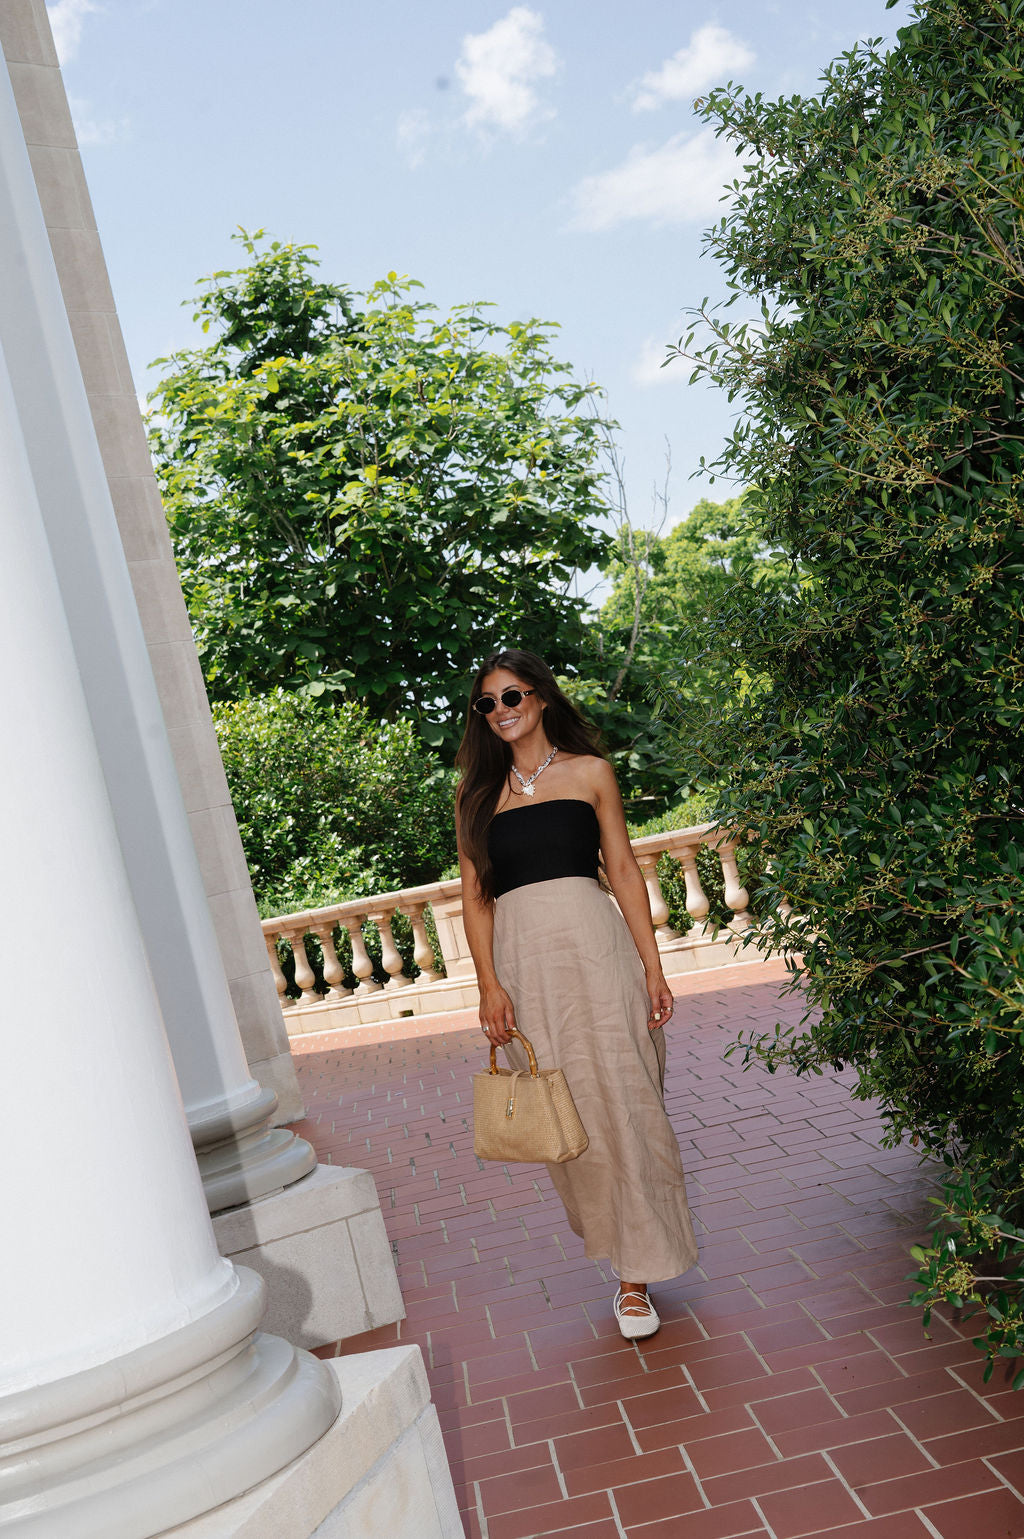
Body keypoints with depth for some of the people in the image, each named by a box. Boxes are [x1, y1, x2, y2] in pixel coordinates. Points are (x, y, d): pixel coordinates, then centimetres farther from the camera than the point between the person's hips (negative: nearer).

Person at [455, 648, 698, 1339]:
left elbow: (624, 870, 6)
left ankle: (638, 1269, 10)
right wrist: (489, 984, -4)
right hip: (521, 957, 2)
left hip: (593, 945, -2)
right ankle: (618, 1243, 24)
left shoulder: (589, 772, 7)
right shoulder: (478, 792, 11)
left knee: (619, 1101, -2)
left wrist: (652, 967, 0)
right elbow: (475, 894, 7)